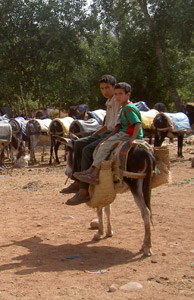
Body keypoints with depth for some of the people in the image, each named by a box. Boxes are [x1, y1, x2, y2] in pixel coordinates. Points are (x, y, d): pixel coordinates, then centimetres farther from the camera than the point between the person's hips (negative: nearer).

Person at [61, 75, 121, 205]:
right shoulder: (109, 103, 24)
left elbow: (119, 122, -18)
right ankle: (77, 182, -1)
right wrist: (94, 135, 23)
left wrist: (113, 133, -28)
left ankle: (84, 191, -29)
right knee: (79, 143, 4)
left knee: (88, 149, -25)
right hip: (106, 132, 10)